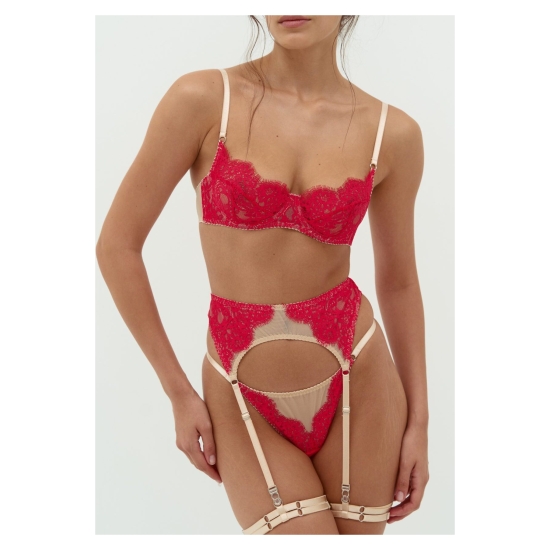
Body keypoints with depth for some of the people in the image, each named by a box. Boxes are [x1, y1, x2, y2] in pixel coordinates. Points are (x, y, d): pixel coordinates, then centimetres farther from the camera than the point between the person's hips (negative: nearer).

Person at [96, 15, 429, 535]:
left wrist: (418, 420, 8)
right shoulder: (202, 98, -10)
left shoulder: (392, 133, -3)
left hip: (357, 383, 2)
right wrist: (179, 393, -3)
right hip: (242, 402, -2)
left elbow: (398, 282, 8)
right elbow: (117, 244, -6)